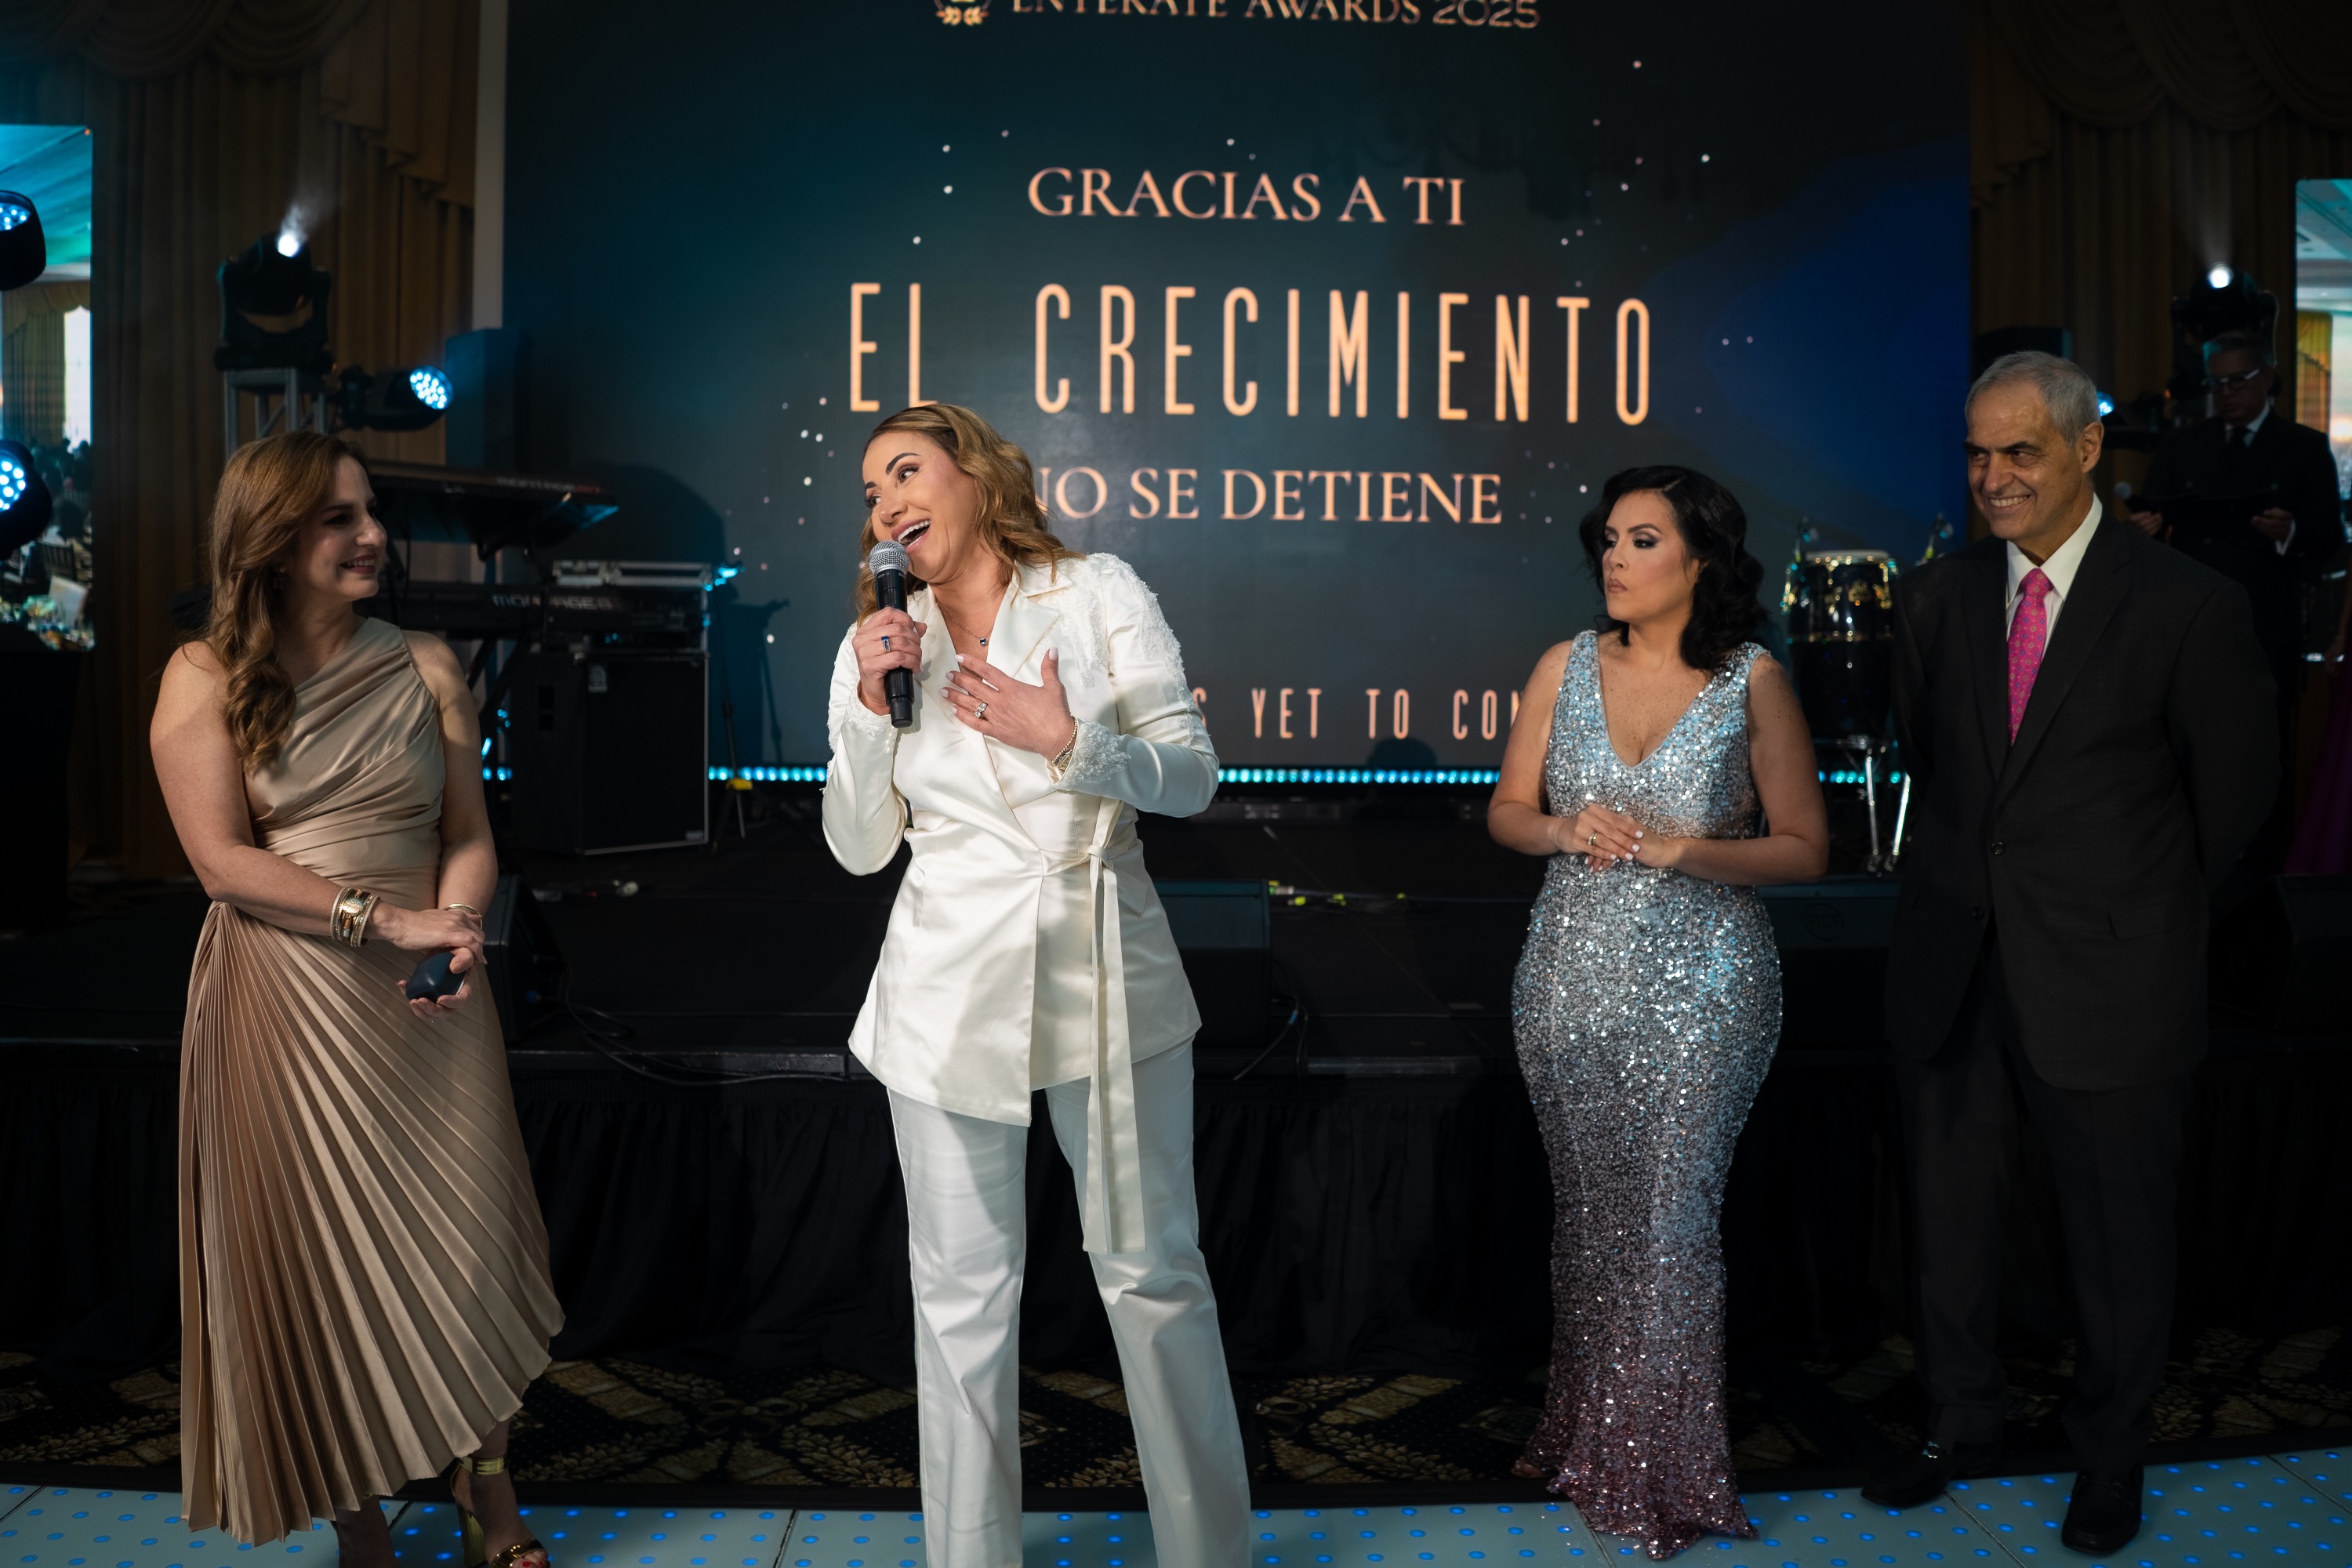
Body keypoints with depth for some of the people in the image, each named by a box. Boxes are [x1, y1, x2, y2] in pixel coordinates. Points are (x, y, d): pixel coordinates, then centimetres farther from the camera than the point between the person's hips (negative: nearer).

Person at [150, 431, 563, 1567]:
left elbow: (471, 837, 5)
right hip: (286, 1012, -2)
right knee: (320, 1266, 7)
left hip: (428, 1004, 2)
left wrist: (454, 933, -14)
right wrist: (387, 919, -17)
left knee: (464, 1251, 6)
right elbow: (224, 860, -9)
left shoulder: (424, 666, 7)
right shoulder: (205, 678, -1)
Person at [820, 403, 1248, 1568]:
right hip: (951, 991, 2)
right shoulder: (878, 643, 7)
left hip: (1106, 974, -1)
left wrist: (1071, 741, -18)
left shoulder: (1099, 594, 0)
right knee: (963, 1296, 8)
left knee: (1156, 1277, 8)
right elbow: (859, 848, 6)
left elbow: (1192, 776, -3)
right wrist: (870, 707, -6)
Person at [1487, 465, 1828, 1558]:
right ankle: (1585, 1436, 31)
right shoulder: (1566, 668, 4)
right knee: (1589, 1211, 12)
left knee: (1669, 1217, 1)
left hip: (1699, 988, -3)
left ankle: (1660, 1471, 20)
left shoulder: (1751, 682, -5)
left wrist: (1688, 850, -18)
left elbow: (1805, 848, -3)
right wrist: (1567, 829, -11)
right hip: (1571, 978, 3)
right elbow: (1506, 810, 10)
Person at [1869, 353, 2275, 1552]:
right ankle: (1961, 1427, 39)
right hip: (1950, 972, 4)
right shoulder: (1933, 599, 2)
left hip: (2107, 986, -3)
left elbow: (2230, 797, 0)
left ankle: (2108, 1459, 37)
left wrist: (2135, 912, 8)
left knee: (2116, 1239, 13)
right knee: (1947, 1216, 17)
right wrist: (1971, 892, 11)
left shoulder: (2189, 608, -10)